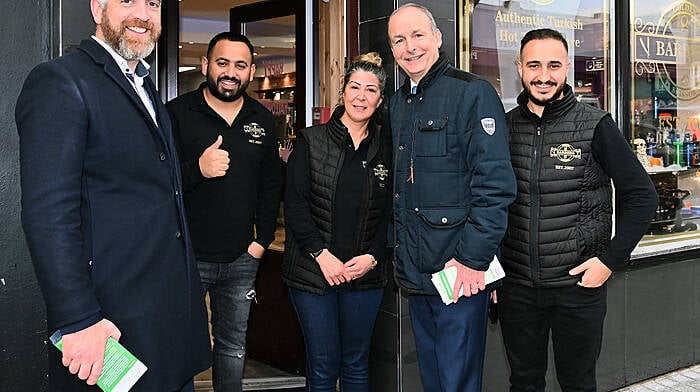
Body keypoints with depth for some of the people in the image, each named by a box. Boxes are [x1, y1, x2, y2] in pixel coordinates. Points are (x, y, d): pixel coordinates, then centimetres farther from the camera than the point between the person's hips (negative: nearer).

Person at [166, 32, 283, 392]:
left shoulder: (263, 120, 8)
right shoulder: (176, 113, -6)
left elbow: (271, 184, 15)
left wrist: (263, 238, 6)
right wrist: (197, 170, -26)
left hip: (241, 259, 4)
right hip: (186, 256, -4)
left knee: (233, 348, 16)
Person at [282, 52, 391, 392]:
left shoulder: (386, 149, 7)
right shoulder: (311, 141, 0)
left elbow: (389, 214, 6)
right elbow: (294, 203, -5)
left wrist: (373, 257, -8)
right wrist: (321, 254, -13)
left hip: (365, 274, 2)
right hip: (313, 271, -2)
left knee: (356, 364, 13)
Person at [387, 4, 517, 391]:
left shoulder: (472, 93, -10)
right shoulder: (398, 102, 13)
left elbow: (496, 182, -17)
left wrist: (473, 259, -21)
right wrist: (399, 251, 13)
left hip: (462, 273, -7)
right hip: (415, 272, 7)